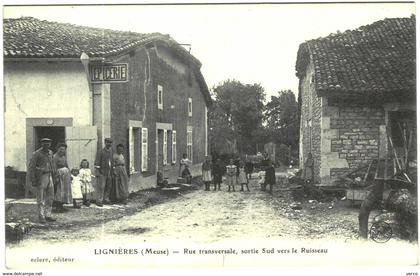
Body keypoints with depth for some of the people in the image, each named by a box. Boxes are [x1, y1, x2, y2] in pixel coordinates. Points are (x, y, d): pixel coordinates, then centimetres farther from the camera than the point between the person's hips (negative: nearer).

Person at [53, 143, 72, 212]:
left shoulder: (64, 156, 13)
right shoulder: (55, 156, -10)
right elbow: (54, 167, -16)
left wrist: (69, 175, 16)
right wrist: (56, 177, -23)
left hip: (66, 174, 8)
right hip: (59, 174, -8)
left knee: (65, 190, 8)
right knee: (59, 190, -8)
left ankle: (61, 206, 14)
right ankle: (58, 207, -4)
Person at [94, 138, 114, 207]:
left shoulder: (111, 152, 14)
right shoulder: (100, 152, -4)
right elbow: (97, 162, -8)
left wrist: (112, 172, 13)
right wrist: (97, 172, -15)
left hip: (109, 173, 6)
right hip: (102, 173, -6)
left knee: (108, 187, 8)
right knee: (101, 187, -8)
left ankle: (106, 199, 18)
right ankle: (99, 201, -5)